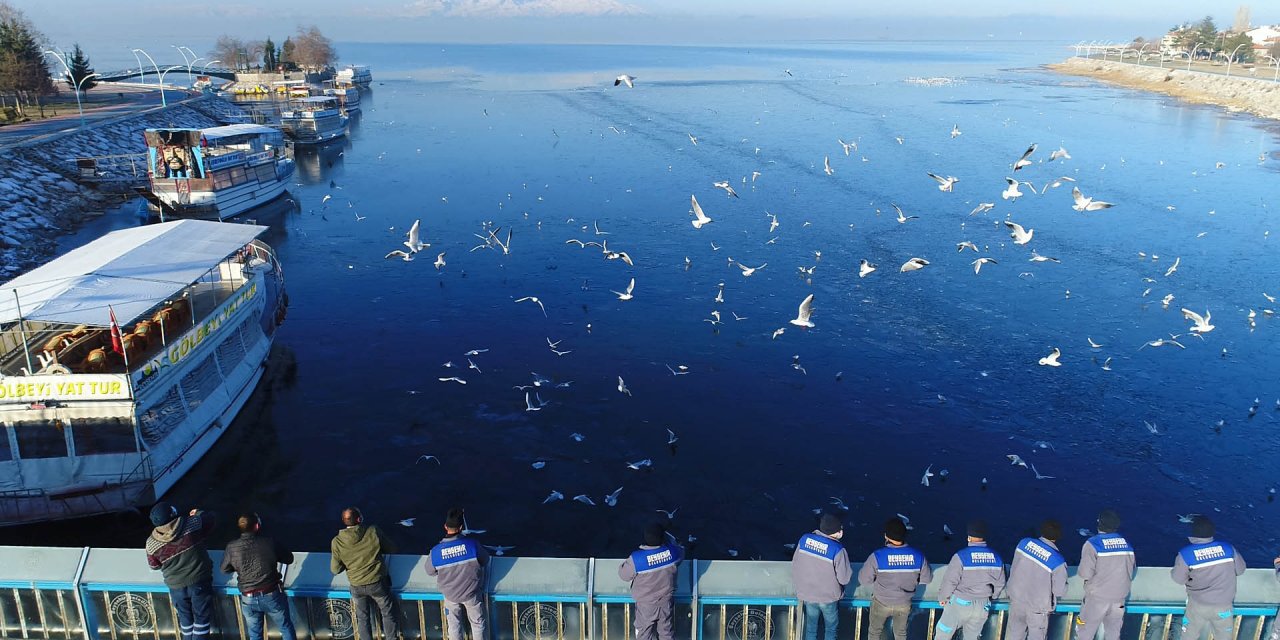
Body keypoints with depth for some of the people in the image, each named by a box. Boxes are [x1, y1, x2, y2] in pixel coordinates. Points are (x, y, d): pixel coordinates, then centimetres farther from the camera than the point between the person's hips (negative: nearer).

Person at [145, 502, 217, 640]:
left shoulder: (151, 543, -8)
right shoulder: (192, 524, -16)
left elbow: (154, 565, 7)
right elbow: (212, 517, 2)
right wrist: (198, 513, 21)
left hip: (176, 586, 2)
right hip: (199, 581, -2)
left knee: (185, 618, 20)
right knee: (202, 617, 9)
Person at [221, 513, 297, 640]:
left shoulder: (232, 547, -8)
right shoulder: (269, 542, -12)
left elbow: (225, 569, 9)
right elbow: (289, 559, 2)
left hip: (248, 599, 2)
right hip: (272, 595, -2)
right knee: (286, 628, 17)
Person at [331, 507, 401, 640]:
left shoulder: (336, 542, -15)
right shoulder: (373, 531, -19)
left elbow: (335, 569, -6)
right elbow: (392, 549, -5)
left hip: (357, 587, 1)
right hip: (378, 583, -1)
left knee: (363, 618, 21)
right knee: (389, 614, 20)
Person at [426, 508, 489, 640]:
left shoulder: (435, 552, -24)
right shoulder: (472, 545, -27)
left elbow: (430, 571, -4)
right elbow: (485, 561, -8)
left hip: (450, 595, 1)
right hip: (472, 593, -1)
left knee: (454, 625, 24)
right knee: (477, 623, 22)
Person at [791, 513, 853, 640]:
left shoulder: (804, 539, -13)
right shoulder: (837, 549, -26)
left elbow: (795, 565, -2)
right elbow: (845, 578, -18)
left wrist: (800, 585, 13)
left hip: (806, 595, 3)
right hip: (828, 597, -3)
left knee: (810, 628, 21)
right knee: (831, 628, 20)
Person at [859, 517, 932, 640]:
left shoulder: (877, 556, -30)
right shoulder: (918, 556, -22)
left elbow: (863, 580, -19)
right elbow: (927, 578, -5)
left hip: (882, 603, -2)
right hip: (904, 604, 2)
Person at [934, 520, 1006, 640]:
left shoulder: (961, 556, -19)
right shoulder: (996, 558, -4)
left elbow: (950, 581, -15)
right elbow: (999, 584, 7)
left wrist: (942, 597, 3)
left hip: (960, 603, -4)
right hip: (983, 607, 4)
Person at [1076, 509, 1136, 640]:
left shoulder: (1093, 544, -17)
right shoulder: (1126, 544, -1)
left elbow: (1085, 574, -19)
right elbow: (1132, 572, 9)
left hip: (1097, 598, -5)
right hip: (1119, 598, 5)